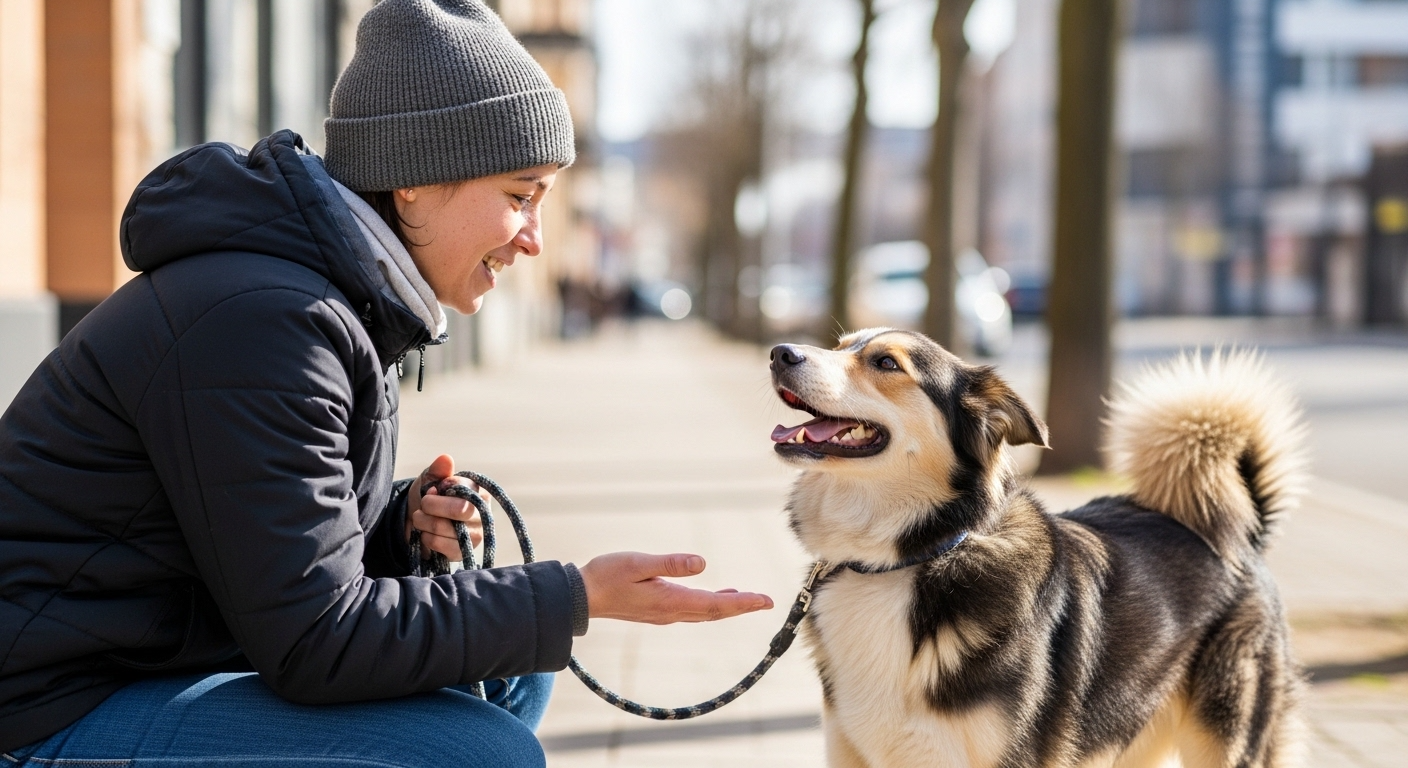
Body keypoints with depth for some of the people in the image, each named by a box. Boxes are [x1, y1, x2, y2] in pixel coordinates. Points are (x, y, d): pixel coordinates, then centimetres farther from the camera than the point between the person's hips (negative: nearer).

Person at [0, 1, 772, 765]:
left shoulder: (349, 293, 8)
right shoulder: (260, 323, -23)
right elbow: (315, 643, -23)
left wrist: (401, 523, -3)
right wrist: (580, 596, -20)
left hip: (181, 667, 10)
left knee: (506, 669, 12)